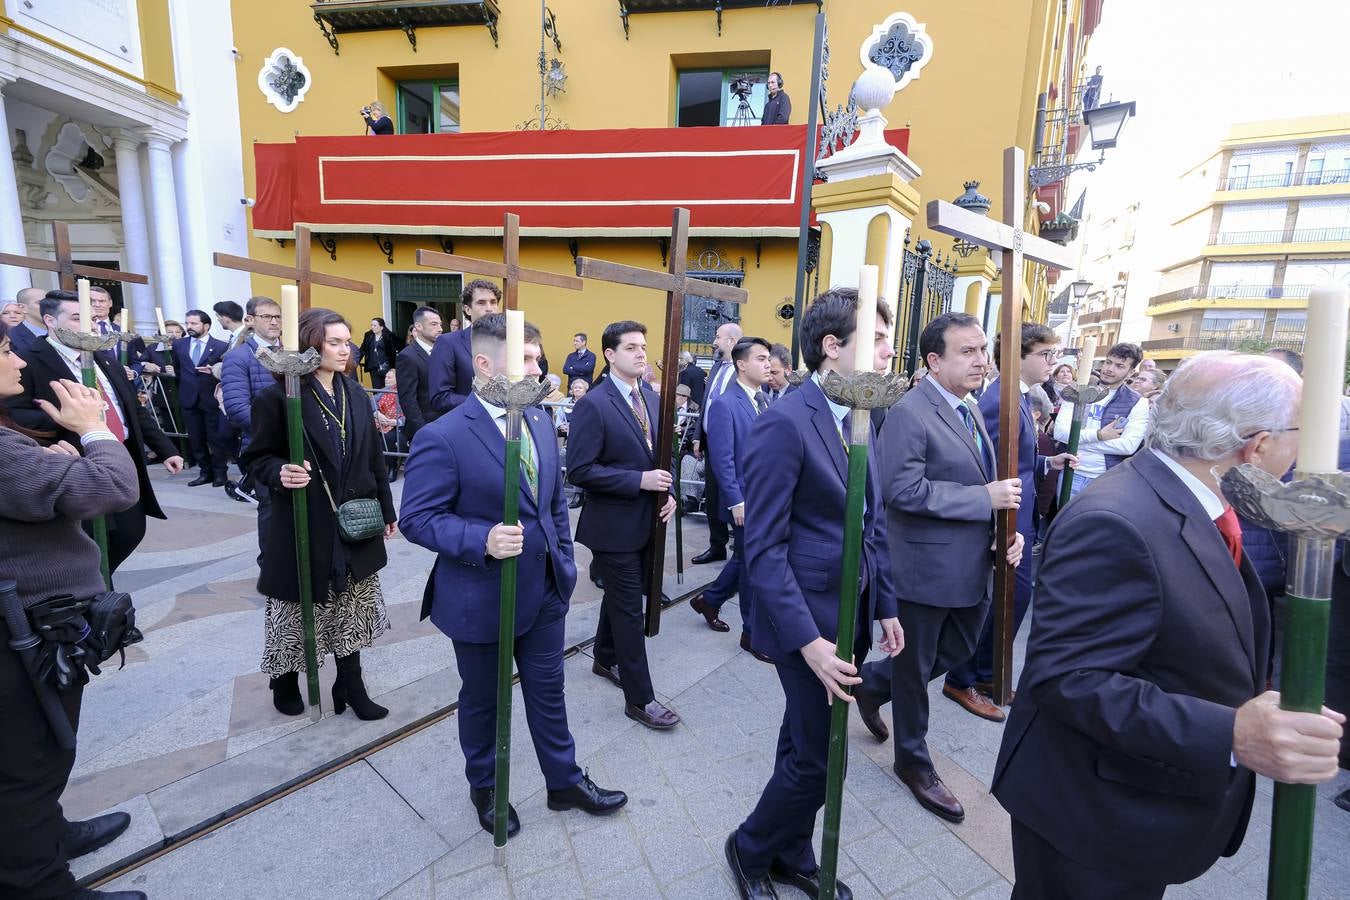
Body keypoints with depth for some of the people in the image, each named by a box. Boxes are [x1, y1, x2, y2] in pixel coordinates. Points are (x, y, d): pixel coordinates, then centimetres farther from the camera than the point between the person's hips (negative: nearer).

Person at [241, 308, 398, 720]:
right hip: (305, 526, -4)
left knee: (352, 610, 13)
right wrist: (280, 473, -28)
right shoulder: (278, 397, -11)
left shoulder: (356, 395, 5)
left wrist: (387, 509, 10)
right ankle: (285, 680, 38)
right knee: (298, 608, 12)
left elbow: (374, 457, 8)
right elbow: (258, 457, -5)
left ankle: (350, 686, 28)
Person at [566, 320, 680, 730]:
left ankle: (606, 659, 46)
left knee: (621, 596, 24)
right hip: (614, 525, -7)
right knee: (629, 608, 2)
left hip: (646, 520, 7)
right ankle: (639, 697, 17)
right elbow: (580, 470, -20)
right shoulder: (593, 404, -17)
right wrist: (640, 481, -24)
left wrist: (666, 491, -2)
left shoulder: (650, 396, 5)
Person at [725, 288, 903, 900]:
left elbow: (872, 525, 12)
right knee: (816, 758, 6)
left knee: (807, 747, 22)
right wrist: (807, 640, -22)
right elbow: (763, 547, -21)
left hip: (853, 616, 8)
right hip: (808, 620, -7)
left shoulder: (858, 418, 6)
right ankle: (749, 850, 34)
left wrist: (886, 605, 11)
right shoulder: (786, 422, -20)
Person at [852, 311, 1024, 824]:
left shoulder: (970, 410, 10)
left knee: (959, 650, 22)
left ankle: (875, 682, 44)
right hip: (927, 568, -8)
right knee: (916, 667, 11)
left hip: (973, 566, 8)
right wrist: (985, 498, -22)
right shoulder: (910, 412, -18)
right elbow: (904, 489, -26)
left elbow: (977, 483, 17)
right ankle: (914, 761, 34)